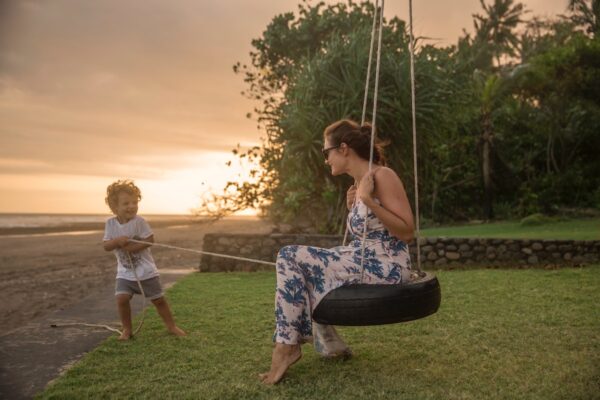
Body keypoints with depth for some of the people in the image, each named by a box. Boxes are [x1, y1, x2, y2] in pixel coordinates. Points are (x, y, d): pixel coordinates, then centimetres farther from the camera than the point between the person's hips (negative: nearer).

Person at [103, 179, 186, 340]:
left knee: (158, 299, 6)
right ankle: (127, 329, 6)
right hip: (125, 272, 2)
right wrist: (117, 241, -24)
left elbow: (150, 240, -16)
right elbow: (106, 246, -5)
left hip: (146, 271, -2)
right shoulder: (110, 223, -3)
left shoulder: (139, 221, -13)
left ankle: (171, 325, 24)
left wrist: (132, 247, -25)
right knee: (121, 298, -15)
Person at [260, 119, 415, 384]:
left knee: (291, 258, -13)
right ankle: (328, 342, 17)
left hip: (385, 268, -10)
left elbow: (407, 232, -19)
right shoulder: (359, 183, 14)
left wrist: (368, 201, -23)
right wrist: (353, 209, 7)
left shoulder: (382, 176, -12)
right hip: (364, 264, 10)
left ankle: (288, 345, -4)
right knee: (301, 271, 17)